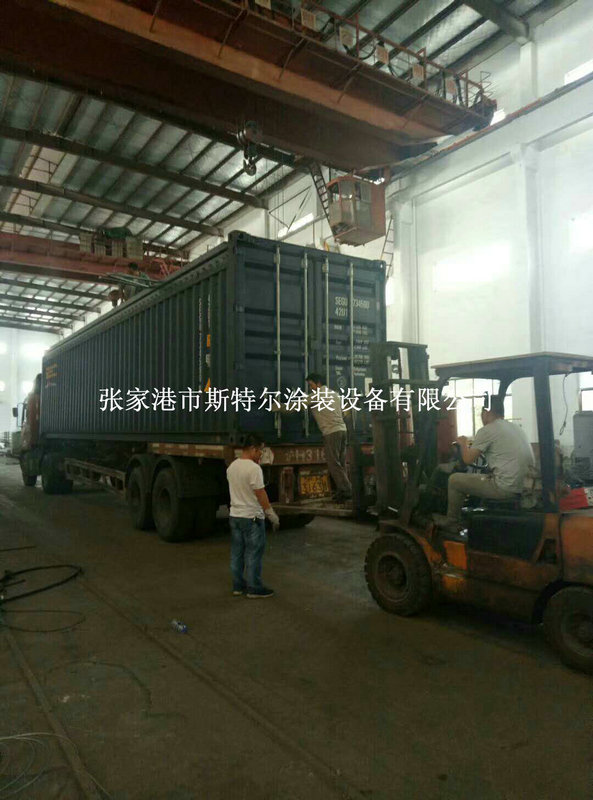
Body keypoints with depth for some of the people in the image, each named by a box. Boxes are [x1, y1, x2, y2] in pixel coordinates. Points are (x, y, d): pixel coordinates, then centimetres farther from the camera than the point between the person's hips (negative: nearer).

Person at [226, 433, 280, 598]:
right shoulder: (254, 468, -21)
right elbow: (260, 494, -19)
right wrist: (272, 515, -11)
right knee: (254, 554, 2)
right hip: (252, 517, -8)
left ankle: (238, 586, 23)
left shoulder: (232, 467, 7)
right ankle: (254, 588, 10)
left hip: (235, 515, 8)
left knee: (237, 553, 14)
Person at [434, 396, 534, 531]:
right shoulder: (516, 428, 15)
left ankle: (451, 521, 22)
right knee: (481, 476, 32)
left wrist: (463, 443, 17)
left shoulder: (487, 430, -9)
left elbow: (468, 459, -3)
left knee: (455, 480, 6)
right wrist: (476, 446, 32)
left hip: (506, 488, -9)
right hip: (525, 486, 9)